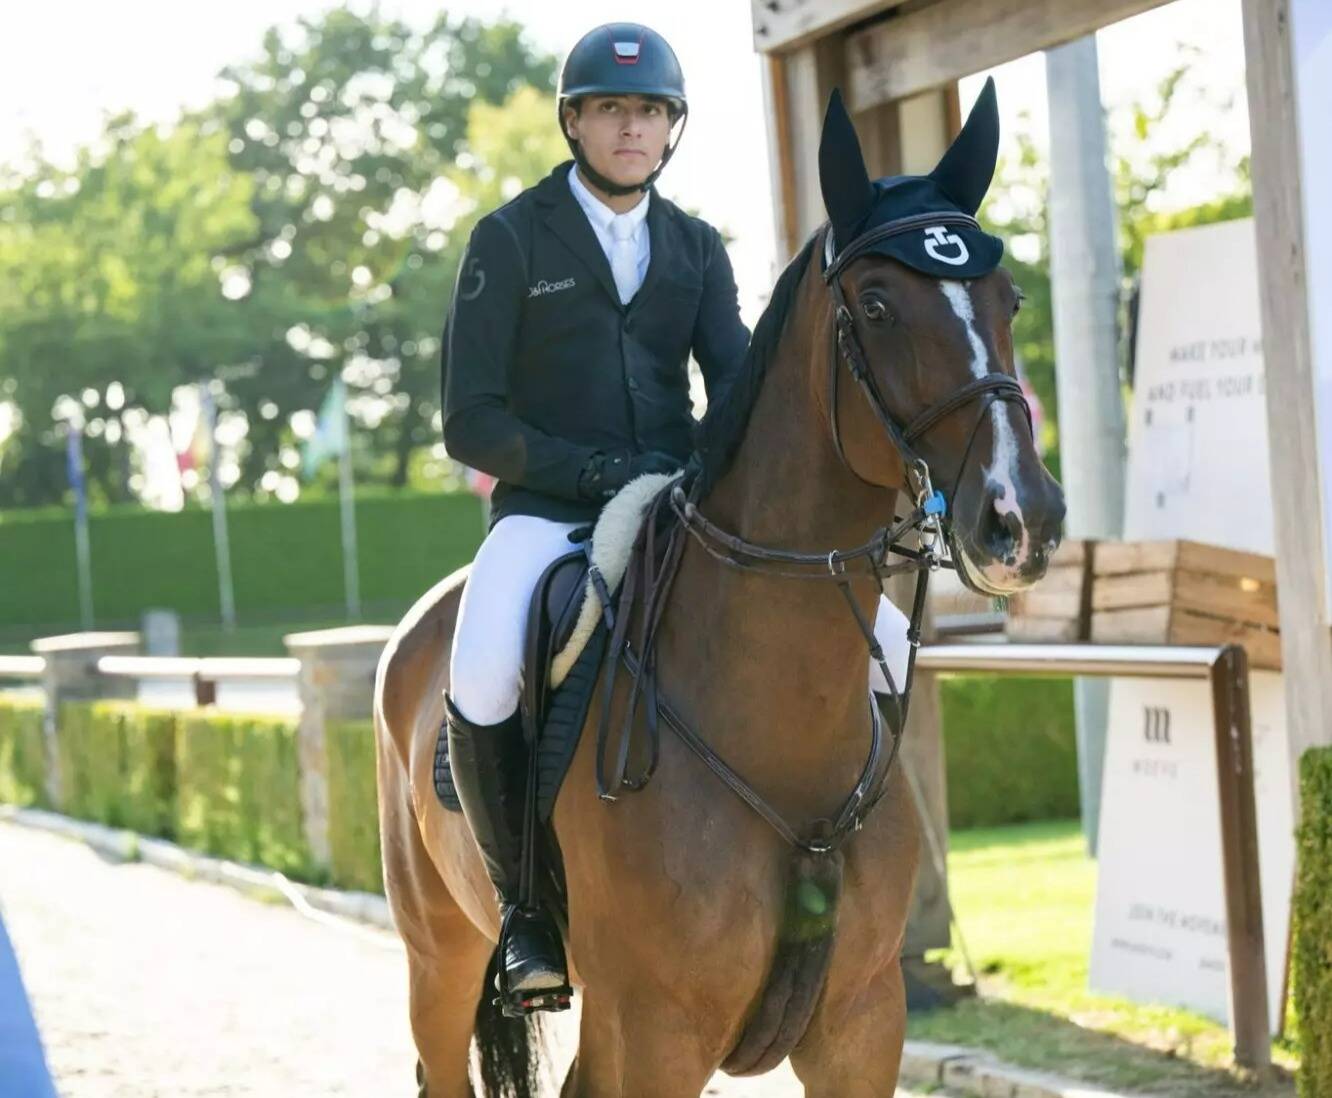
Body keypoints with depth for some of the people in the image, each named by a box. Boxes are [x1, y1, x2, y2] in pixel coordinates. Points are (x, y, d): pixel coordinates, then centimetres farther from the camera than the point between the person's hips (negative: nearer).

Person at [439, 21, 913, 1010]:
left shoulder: (696, 249, 11)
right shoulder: (511, 240, -1)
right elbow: (472, 422, -6)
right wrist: (598, 470, -17)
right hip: (548, 510, -4)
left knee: (881, 639, -13)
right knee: (480, 682, -35)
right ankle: (523, 899, -10)